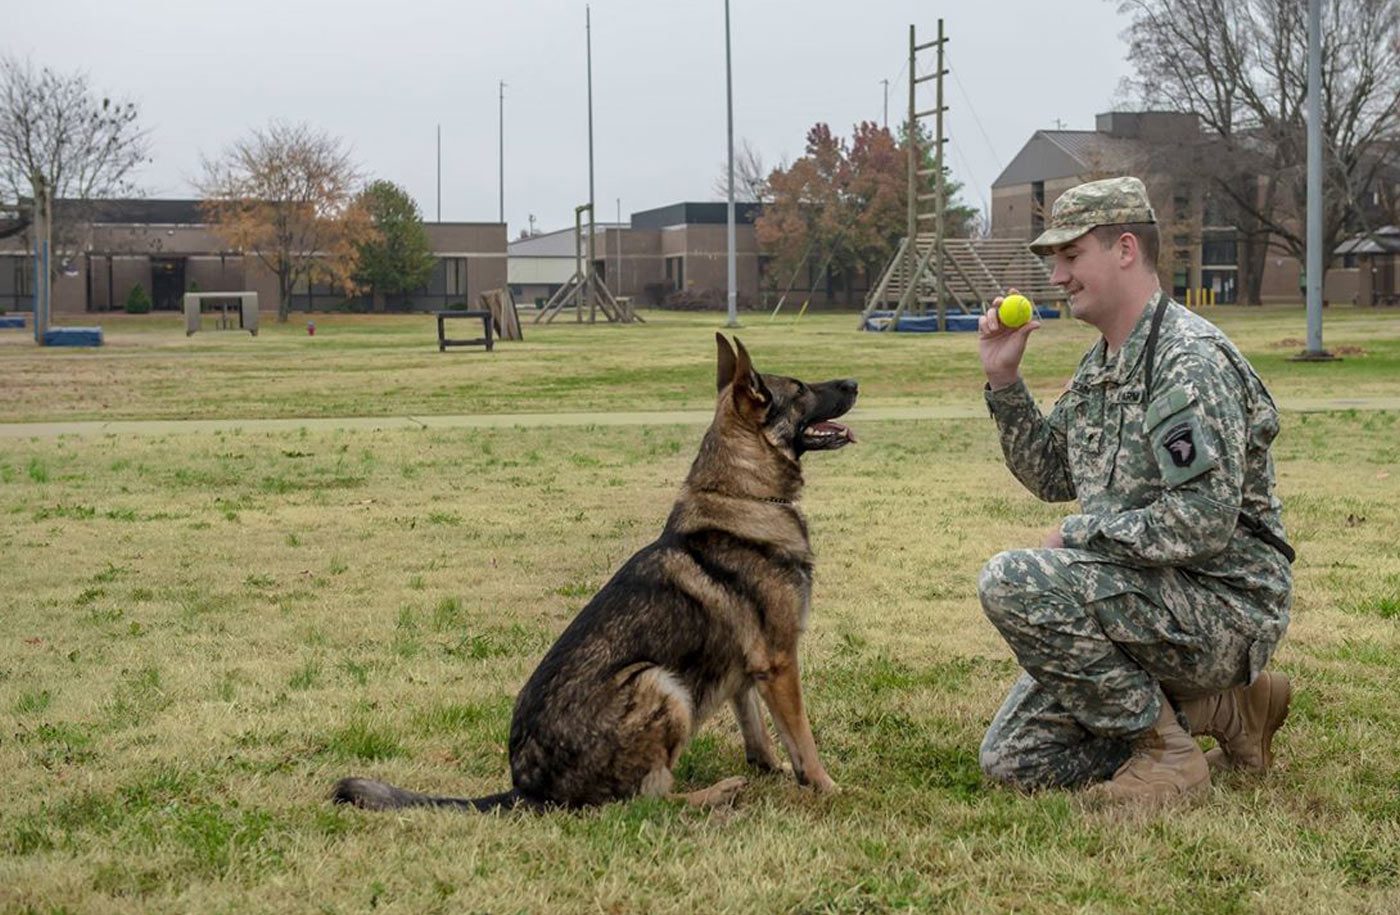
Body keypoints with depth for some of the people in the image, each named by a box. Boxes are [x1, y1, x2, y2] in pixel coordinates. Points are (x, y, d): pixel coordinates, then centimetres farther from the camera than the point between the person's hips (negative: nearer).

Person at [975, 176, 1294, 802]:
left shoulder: (1190, 361, -19)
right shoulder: (1101, 362, 12)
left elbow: (1204, 520, -27)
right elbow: (1053, 477, 20)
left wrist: (1080, 534, -16)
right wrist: (1004, 382, 8)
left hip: (1224, 606, -10)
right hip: (1148, 601, 10)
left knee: (1011, 584, -28)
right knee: (1012, 759, 4)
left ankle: (1167, 747, -12)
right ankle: (1217, 708, 11)